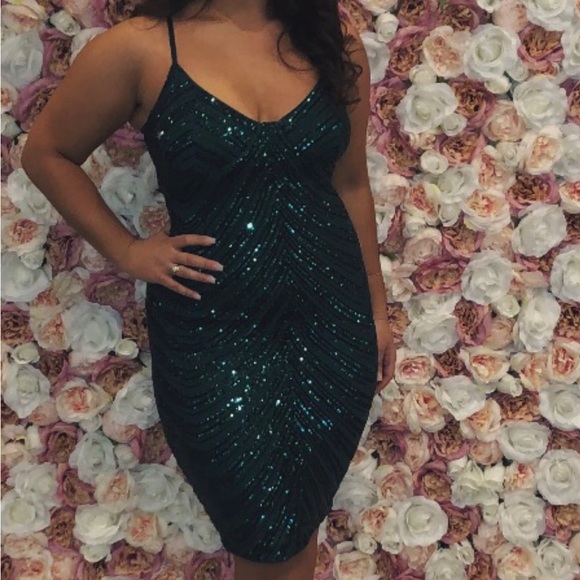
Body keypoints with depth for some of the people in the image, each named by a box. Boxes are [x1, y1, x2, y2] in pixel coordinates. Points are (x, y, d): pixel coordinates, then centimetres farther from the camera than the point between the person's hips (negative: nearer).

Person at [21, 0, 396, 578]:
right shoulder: (140, 48, -10)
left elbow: (350, 183, 8)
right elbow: (46, 152, 3)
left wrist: (376, 307, 13)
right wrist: (126, 250, -4)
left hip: (333, 315, 3)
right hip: (212, 331, -3)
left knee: (302, 514, 16)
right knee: (267, 534, 9)